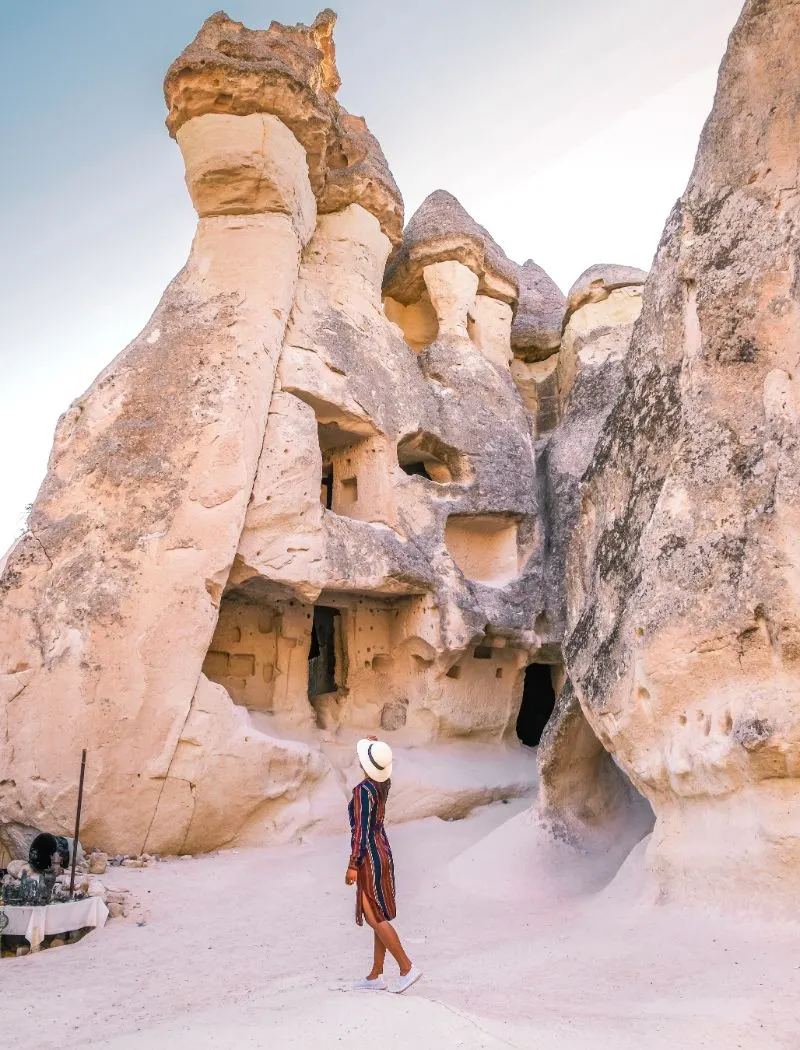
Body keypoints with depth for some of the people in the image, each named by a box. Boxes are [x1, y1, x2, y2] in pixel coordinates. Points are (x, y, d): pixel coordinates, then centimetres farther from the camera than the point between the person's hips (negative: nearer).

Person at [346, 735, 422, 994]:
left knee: (375, 918, 0)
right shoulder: (383, 783, 0)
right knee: (379, 916, 13)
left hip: (370, 857, -9)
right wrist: (375, 747, 13)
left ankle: (407, 967, 4)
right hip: (383, 851, 9)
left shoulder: (363, 790, -22)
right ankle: (376, 975, 22)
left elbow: (361, 831, -21)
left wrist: (353, 865, -15)